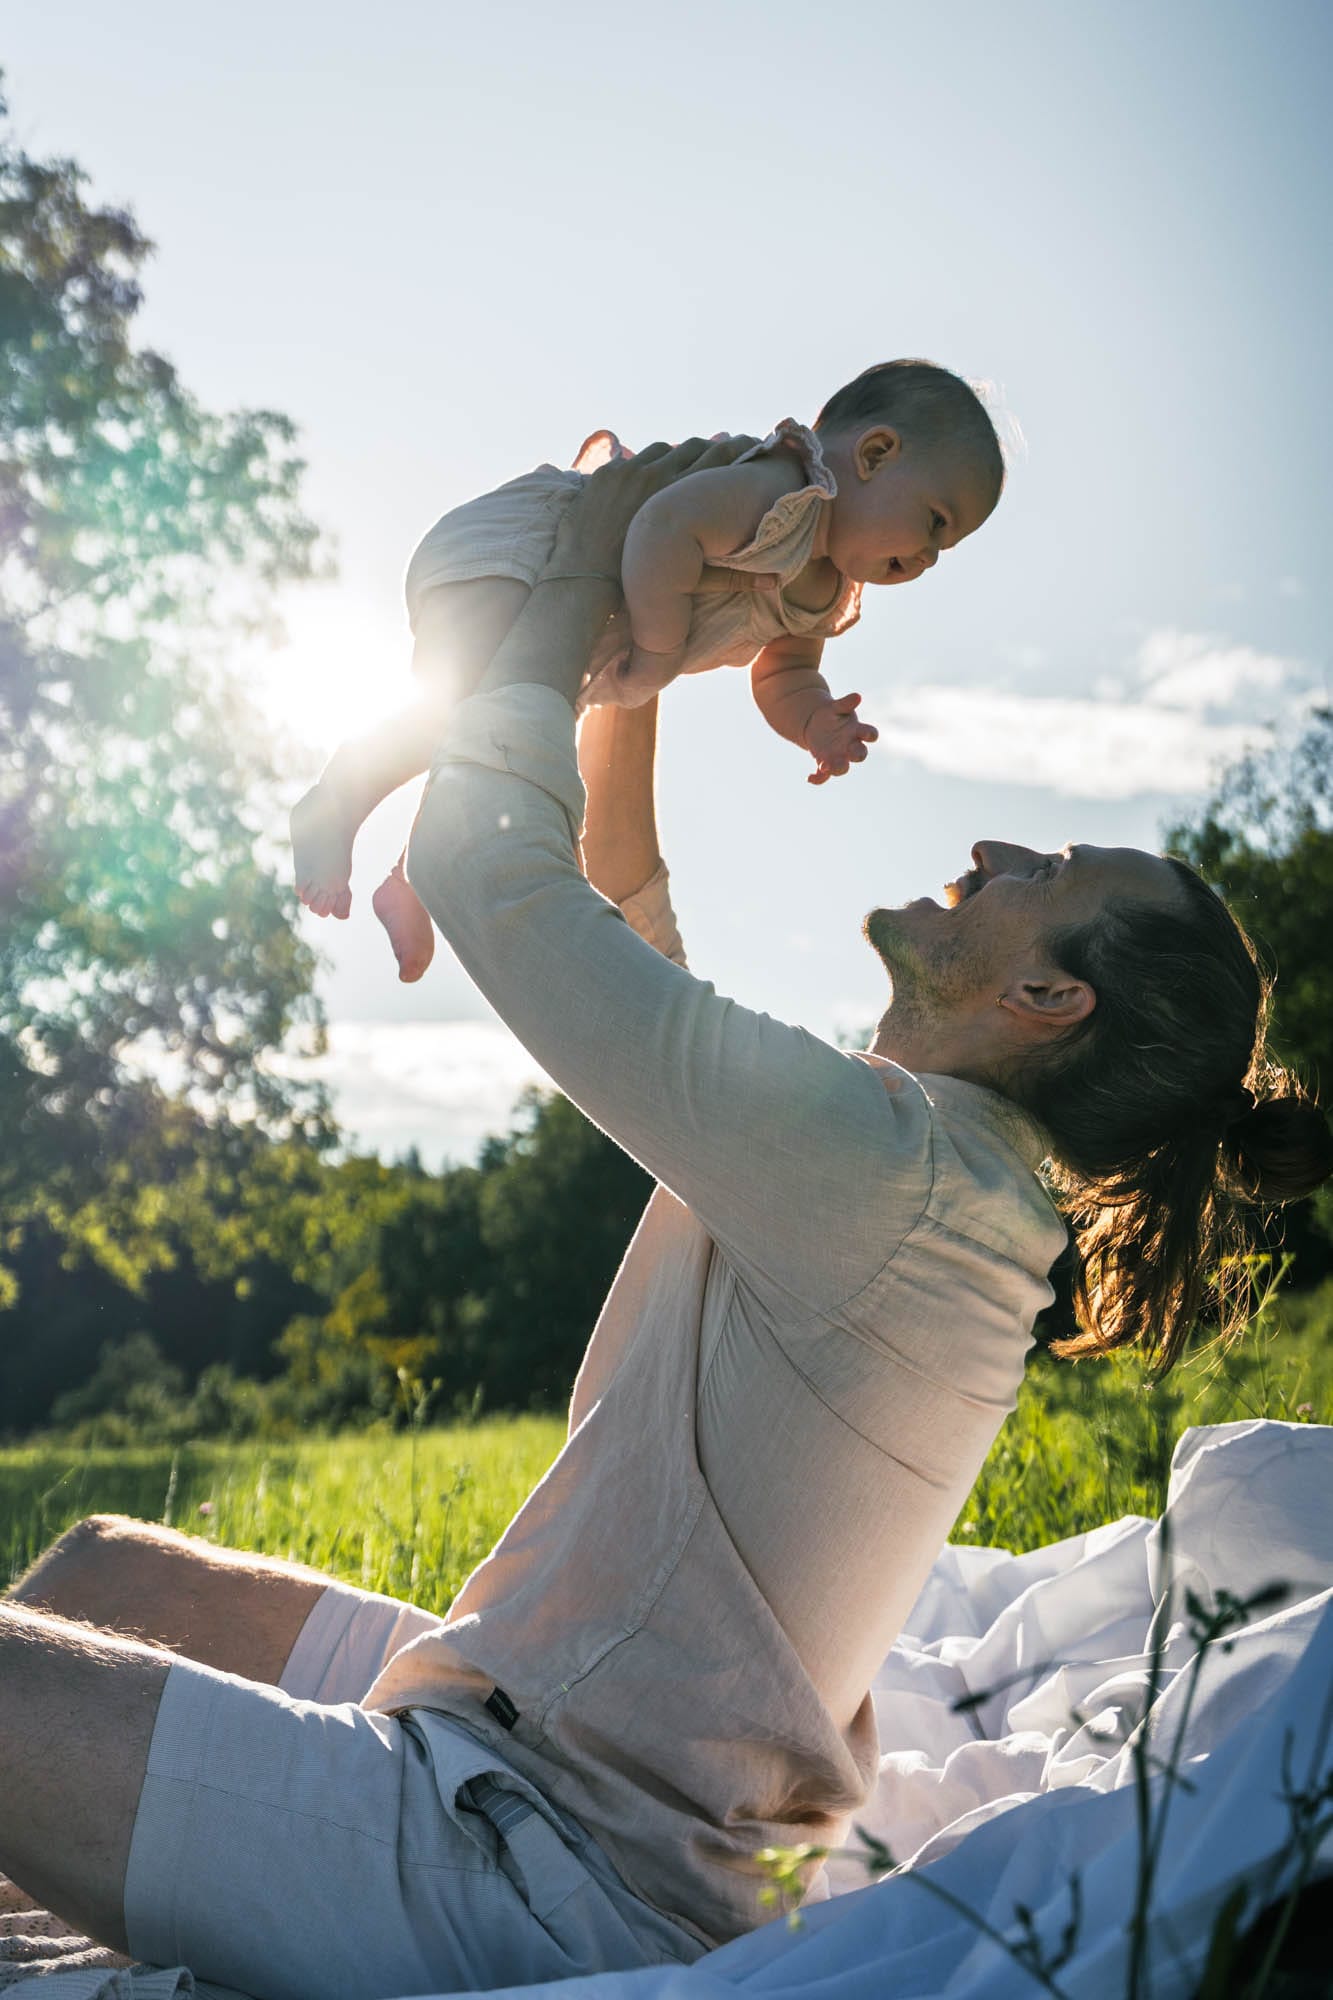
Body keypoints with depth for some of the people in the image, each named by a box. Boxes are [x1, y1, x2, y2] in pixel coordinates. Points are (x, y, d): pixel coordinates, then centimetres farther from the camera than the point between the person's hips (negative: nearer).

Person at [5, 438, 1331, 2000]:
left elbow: (481, 859, -22)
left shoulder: (881, 1159, -25)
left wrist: (585, 574, -8)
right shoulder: (938, 1166, 5)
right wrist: (631, 651, 12)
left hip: (529, 1863, -10)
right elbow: (617, 885, 17)